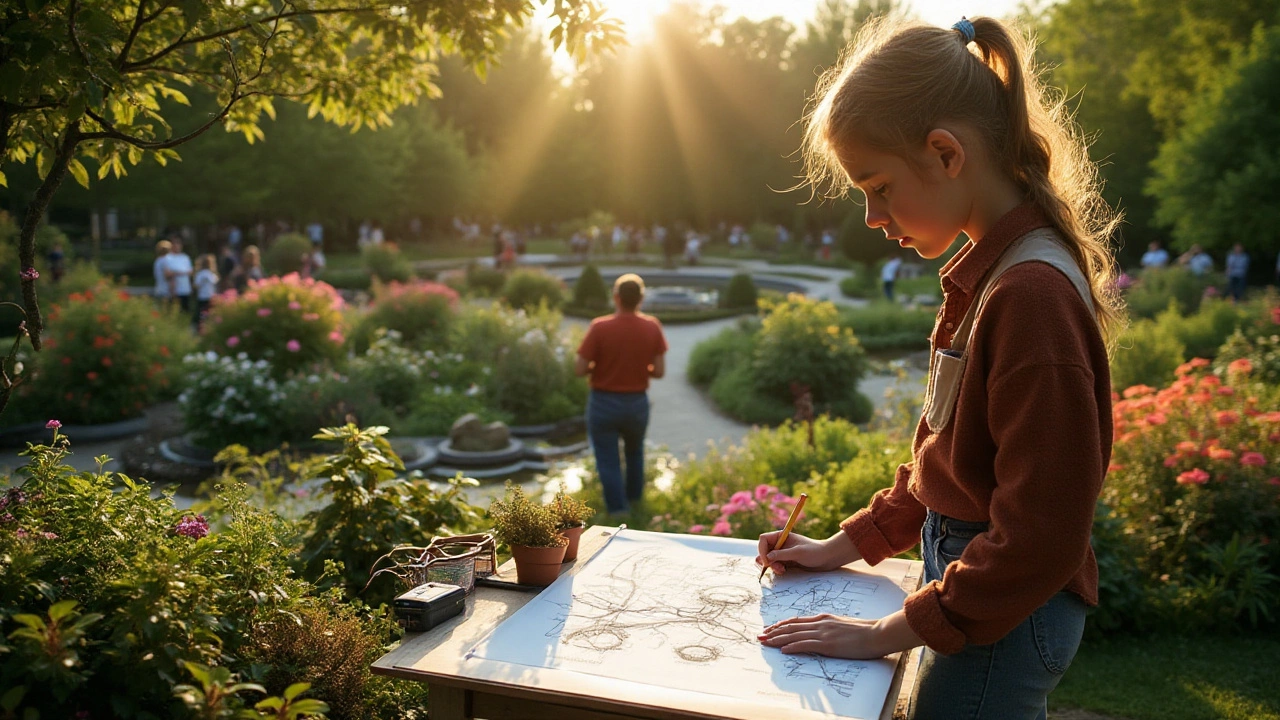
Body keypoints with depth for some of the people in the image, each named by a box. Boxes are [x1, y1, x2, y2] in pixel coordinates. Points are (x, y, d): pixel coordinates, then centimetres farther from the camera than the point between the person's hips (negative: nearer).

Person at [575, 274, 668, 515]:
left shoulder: (600, 327, -17)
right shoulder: (652, 327, -9)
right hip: (638, 403, 4)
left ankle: (618, 510, 13)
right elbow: (659, 370, -7)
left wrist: (599, 366, 4)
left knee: (608, 461, 10)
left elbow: (579, 369, -16)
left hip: (604, 403, -3)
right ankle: (634, 499, 43)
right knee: (635, 453, 28)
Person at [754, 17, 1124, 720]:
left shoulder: (1031, 293, -25)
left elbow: (1041, 536, -24)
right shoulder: (987, 272, 5)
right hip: (978, 597, 9)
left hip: (1003, 622, -9)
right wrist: (847, 544, 13)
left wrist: (887, 633, -18)